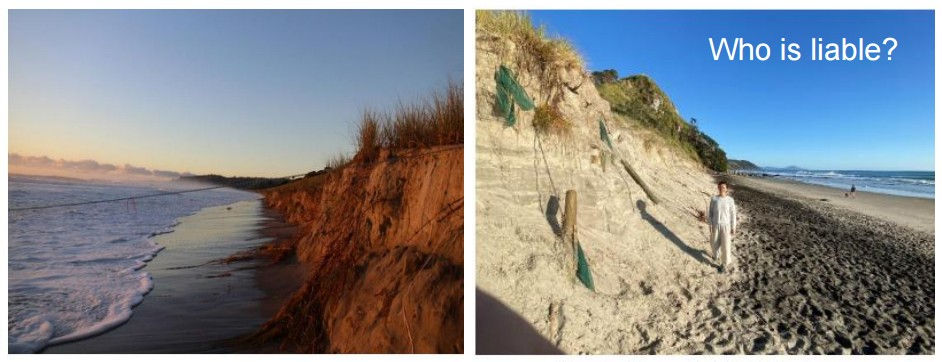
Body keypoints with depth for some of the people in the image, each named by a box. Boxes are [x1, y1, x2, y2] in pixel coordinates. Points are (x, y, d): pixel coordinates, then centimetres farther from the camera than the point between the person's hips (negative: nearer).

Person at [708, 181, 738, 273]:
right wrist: (710, 225, -1)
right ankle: (716, 255, 46)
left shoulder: (730, 200, -7)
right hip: (715, 225, 2)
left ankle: (726, 264, 14)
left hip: (726, 225, -2)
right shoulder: (713, 199, -4)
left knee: (726, 245, 0)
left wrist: (733, 227, -3)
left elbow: (733, 214, -2)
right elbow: (711, 212, 2)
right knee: (714, 242, 15)